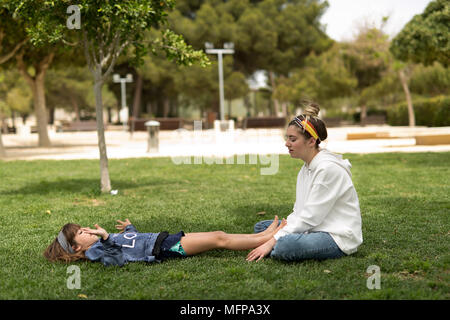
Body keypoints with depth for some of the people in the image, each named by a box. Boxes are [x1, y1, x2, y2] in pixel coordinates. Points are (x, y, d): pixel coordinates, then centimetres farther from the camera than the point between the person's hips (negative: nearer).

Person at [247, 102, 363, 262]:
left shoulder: (328, 168, -20)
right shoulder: (307, 167, 10)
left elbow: (309, 217, -21)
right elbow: (299, 212, 10)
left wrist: (271, 242, -20)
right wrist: (277, 234, -6)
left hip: (339, 237, -10)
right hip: (315, 228, 10)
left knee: (286, 246, -34)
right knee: (261, 227, 11)